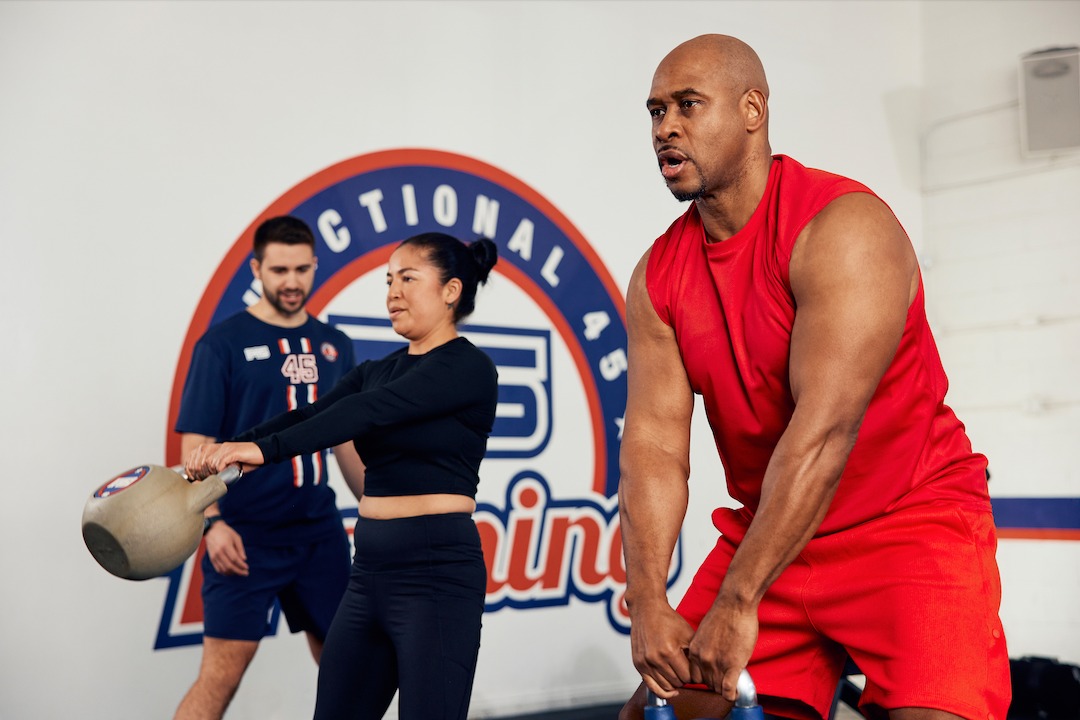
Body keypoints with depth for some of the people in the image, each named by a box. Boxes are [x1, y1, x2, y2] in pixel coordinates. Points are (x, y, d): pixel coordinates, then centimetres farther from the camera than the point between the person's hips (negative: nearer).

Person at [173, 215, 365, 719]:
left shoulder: (334, 346, 11)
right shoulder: (221, 344, -4)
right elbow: (195, 445, -7)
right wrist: (212, 523, -19)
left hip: (319, 530, 5)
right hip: (246, 536, -5)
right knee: (222, 671, -9)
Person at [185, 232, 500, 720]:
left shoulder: (468, 368, -9)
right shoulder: (377, 371, 15)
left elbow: (367, 412, -21)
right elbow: (312, 416, 0)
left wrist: (266, 449, -30)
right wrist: (230, 449, -16)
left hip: (436, 574, -8)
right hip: (370, 570, 8)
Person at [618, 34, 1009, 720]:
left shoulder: (843, 227, -19)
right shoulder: (658, 276, 1)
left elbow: (826, 428, -28)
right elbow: (654, 440, -6)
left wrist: (736, 601, -31)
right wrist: (648, 602, -20)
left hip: (908, 519, -5)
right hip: (766, 529, 6)